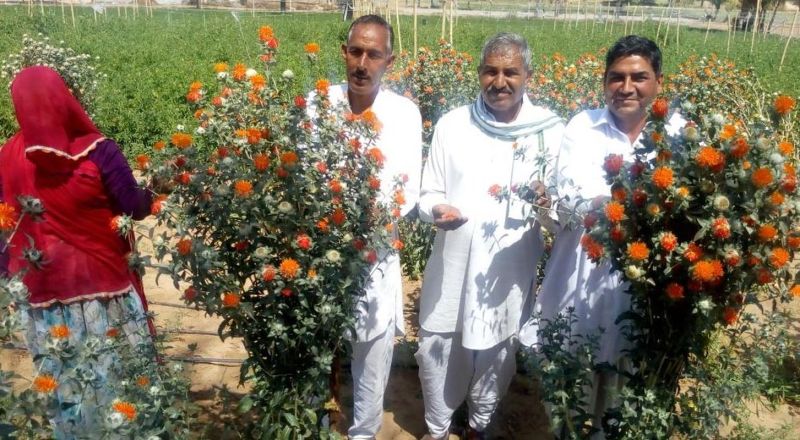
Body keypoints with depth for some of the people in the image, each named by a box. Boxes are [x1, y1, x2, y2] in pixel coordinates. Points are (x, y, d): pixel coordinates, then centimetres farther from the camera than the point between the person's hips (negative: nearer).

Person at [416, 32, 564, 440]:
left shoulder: (551, 131, -3)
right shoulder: (452, 125, -2)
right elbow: (428, 193, 4)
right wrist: (437, 210, -19)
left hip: (510, 270, 0)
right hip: (451, 265, 1)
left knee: (496, 358, 17)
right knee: (436, 352, 12)